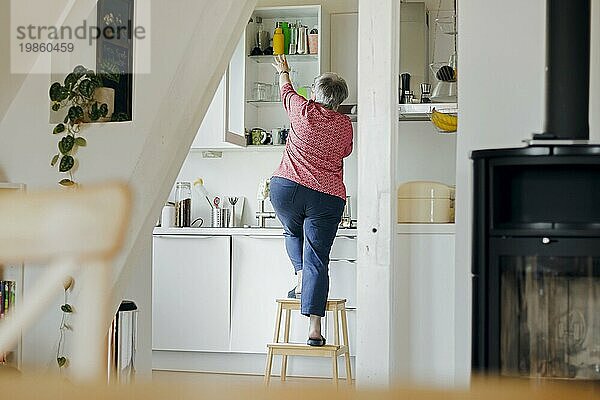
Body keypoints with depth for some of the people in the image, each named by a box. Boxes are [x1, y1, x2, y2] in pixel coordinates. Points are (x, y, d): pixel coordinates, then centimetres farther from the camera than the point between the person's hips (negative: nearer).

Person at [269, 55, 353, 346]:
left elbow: (286, 91, 22)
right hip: (328, 197, 1)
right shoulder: (345, 126, 7)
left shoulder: (303, 111, 1)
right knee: (317, 260, -2)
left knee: (293, 232, 32)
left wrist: (283, 71, 44)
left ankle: (301, 282, 17)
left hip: (286, 188, -1)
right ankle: (314, 329, -10)